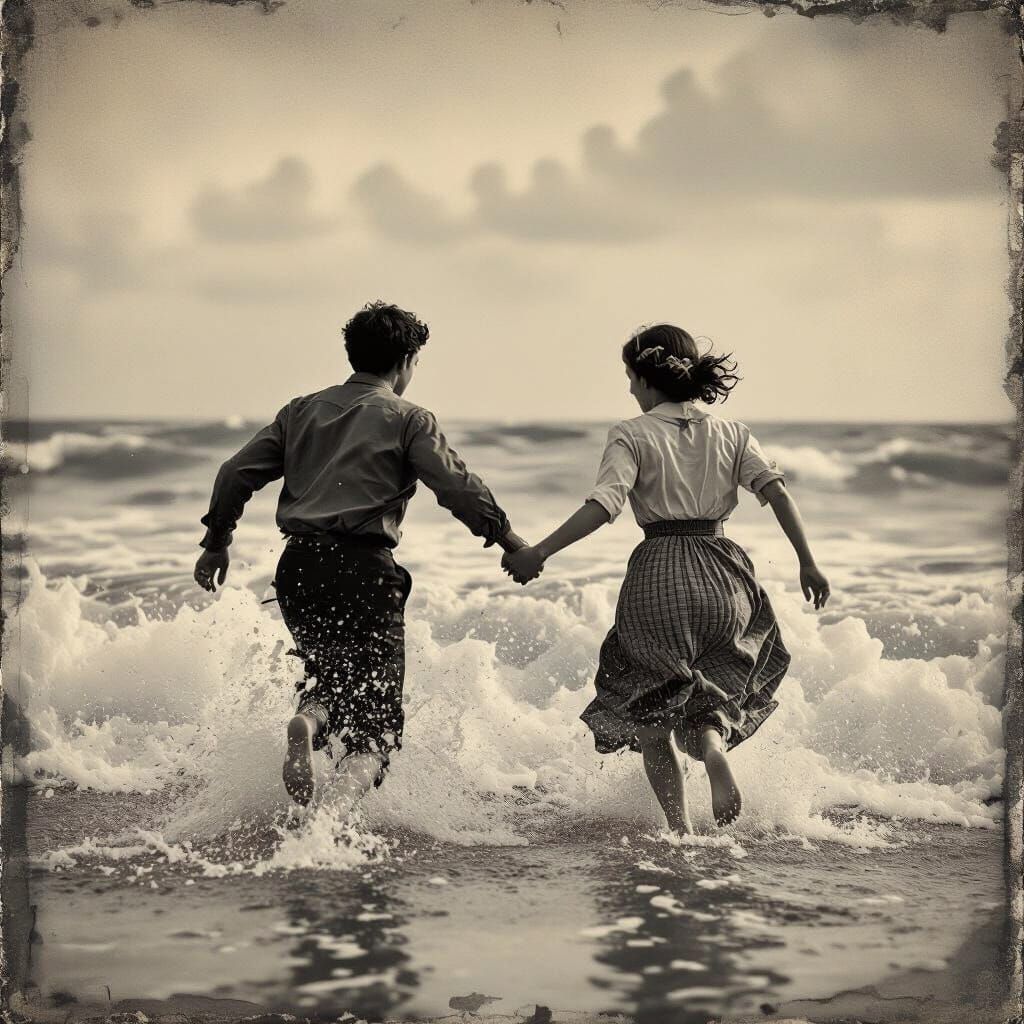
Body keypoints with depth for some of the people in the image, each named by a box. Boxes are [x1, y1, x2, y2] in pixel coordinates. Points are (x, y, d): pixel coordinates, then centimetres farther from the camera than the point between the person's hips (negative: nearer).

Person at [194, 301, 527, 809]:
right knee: (376, 713, 1)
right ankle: (344, 801, -26)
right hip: (363, 567, -5)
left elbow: (238, 473, 13)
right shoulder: (407, 419, 2)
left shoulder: (302, 410, 16)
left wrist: (216, 544, 22)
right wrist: (510, 540, 5)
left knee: (330, 672, 27)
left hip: (299, 566, 5)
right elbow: (458, 487, -6)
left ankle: (309, 718, -8)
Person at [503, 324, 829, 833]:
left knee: (650, 720, 13)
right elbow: (777, 491, -1)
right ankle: (713, 739, -8)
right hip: (722, 579, 3)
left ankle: (681, 832, 2)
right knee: (711, 679, 27)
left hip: (657, 578, -3)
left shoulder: (632, 435, -2)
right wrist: (807, 563, 2)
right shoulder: (731, 434, 9)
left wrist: (537, 553, -17)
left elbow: (603, 505, -16)